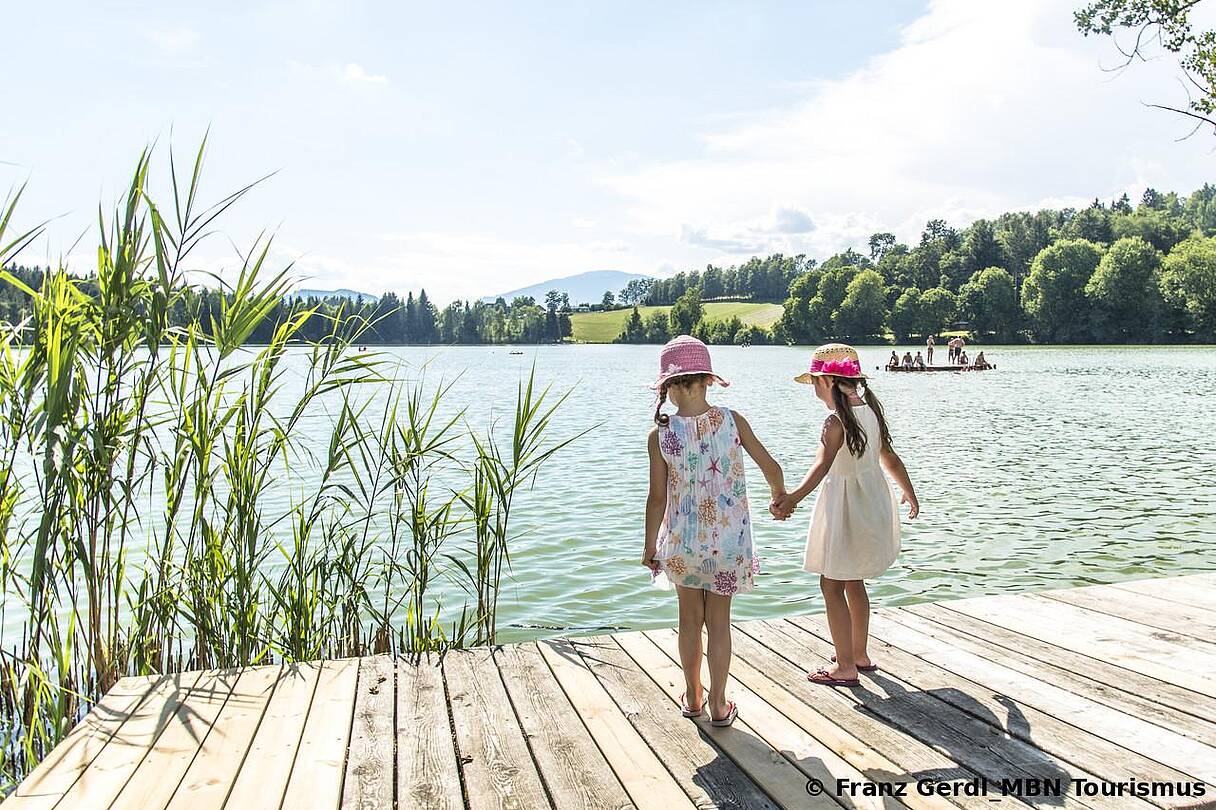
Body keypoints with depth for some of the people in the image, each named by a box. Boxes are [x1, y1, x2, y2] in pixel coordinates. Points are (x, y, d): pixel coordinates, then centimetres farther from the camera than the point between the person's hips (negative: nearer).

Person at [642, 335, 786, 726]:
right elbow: (771, 467, -1)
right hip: (728, 542, 0)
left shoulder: (660, 435, -13)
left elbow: (657, 499, -9)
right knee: (719, 622, 13)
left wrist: (650, 547, 5)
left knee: (690, 619, 18)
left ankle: (693, 698, 33)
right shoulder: (732, 420, -9)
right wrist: (779, 497, 20)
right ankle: (719, 706, 22)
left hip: (682, 543, 0)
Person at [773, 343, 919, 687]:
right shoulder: (871, 410, 3)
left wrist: (793, 498, -51)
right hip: (872, 502, 9)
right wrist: (909, 492, 29)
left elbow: (822, 465, -37)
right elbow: (890, 457, 14)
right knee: (853, 582, 21)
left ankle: (846, 667, 7)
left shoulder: (836, 421, -22)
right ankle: (860, 654, 33)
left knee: (832, 587, 2)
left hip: (844, 506, -9)